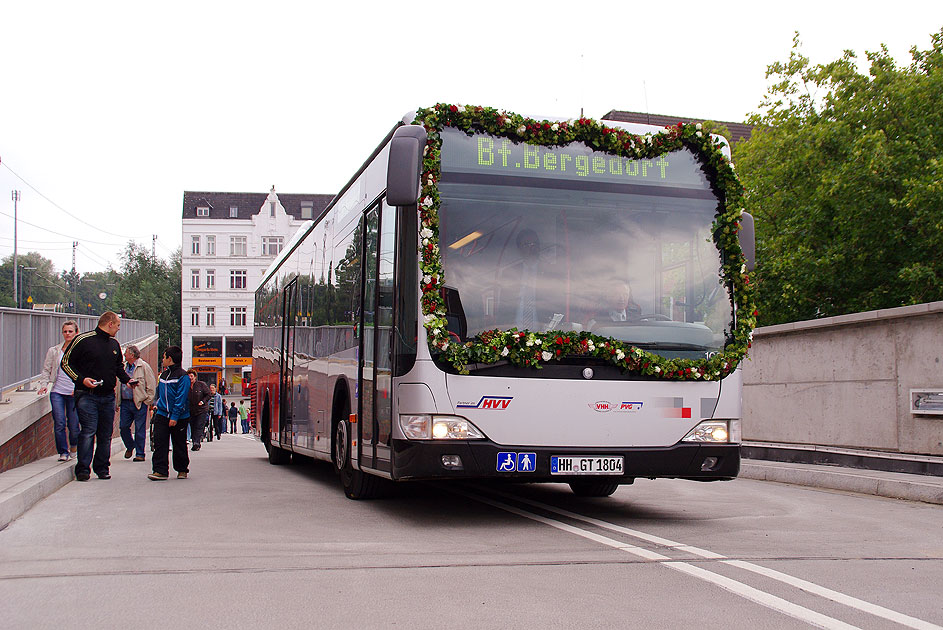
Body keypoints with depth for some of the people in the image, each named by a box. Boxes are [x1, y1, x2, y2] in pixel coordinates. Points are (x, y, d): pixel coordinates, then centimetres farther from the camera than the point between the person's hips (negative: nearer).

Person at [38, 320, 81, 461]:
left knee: (73, 424, 0)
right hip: (57, 391, 1)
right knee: (59, 423, -8)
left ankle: (73, 445, 30)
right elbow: (47, 369, 14)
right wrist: (45, 384, -1)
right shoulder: (54, 351, 8)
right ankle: (63, 452, 3)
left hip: (74, 393, -1)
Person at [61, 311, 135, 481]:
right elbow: (66, 362, -4)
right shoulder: (83, 340, -6)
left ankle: (102, 468, 15)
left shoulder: (114, 344, 15)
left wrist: (127, 380, 10)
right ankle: (83, 469, -8)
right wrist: (81, 379, -15)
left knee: (106, 434, 6)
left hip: (108, 396, 6)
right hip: (87, 395, -6)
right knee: (88, 431, -13)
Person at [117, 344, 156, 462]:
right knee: (123, 427, 3)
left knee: (139, 429, -1)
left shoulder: (143, 366, -5)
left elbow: (152, 384, -5)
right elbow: (120, 385, 22)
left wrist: (147, 400, -8)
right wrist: (118, 402, 15)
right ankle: (130, 446, 27)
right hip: (125, 403, 6)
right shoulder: (124, 367, 15)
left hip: (139, 403, -6)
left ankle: (140, 454, 7)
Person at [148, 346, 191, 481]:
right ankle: (160, 470, -5)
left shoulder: (182, 376, -10)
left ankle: (182, 469, 19)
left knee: (179, 444, 5)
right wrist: (157, 405, 15)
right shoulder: (163, 375, 14)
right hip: (162, 415, 6)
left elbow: (181, 398, -16)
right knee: (160, 443, -4)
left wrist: (175, 416, -20)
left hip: (179, 417, -6)